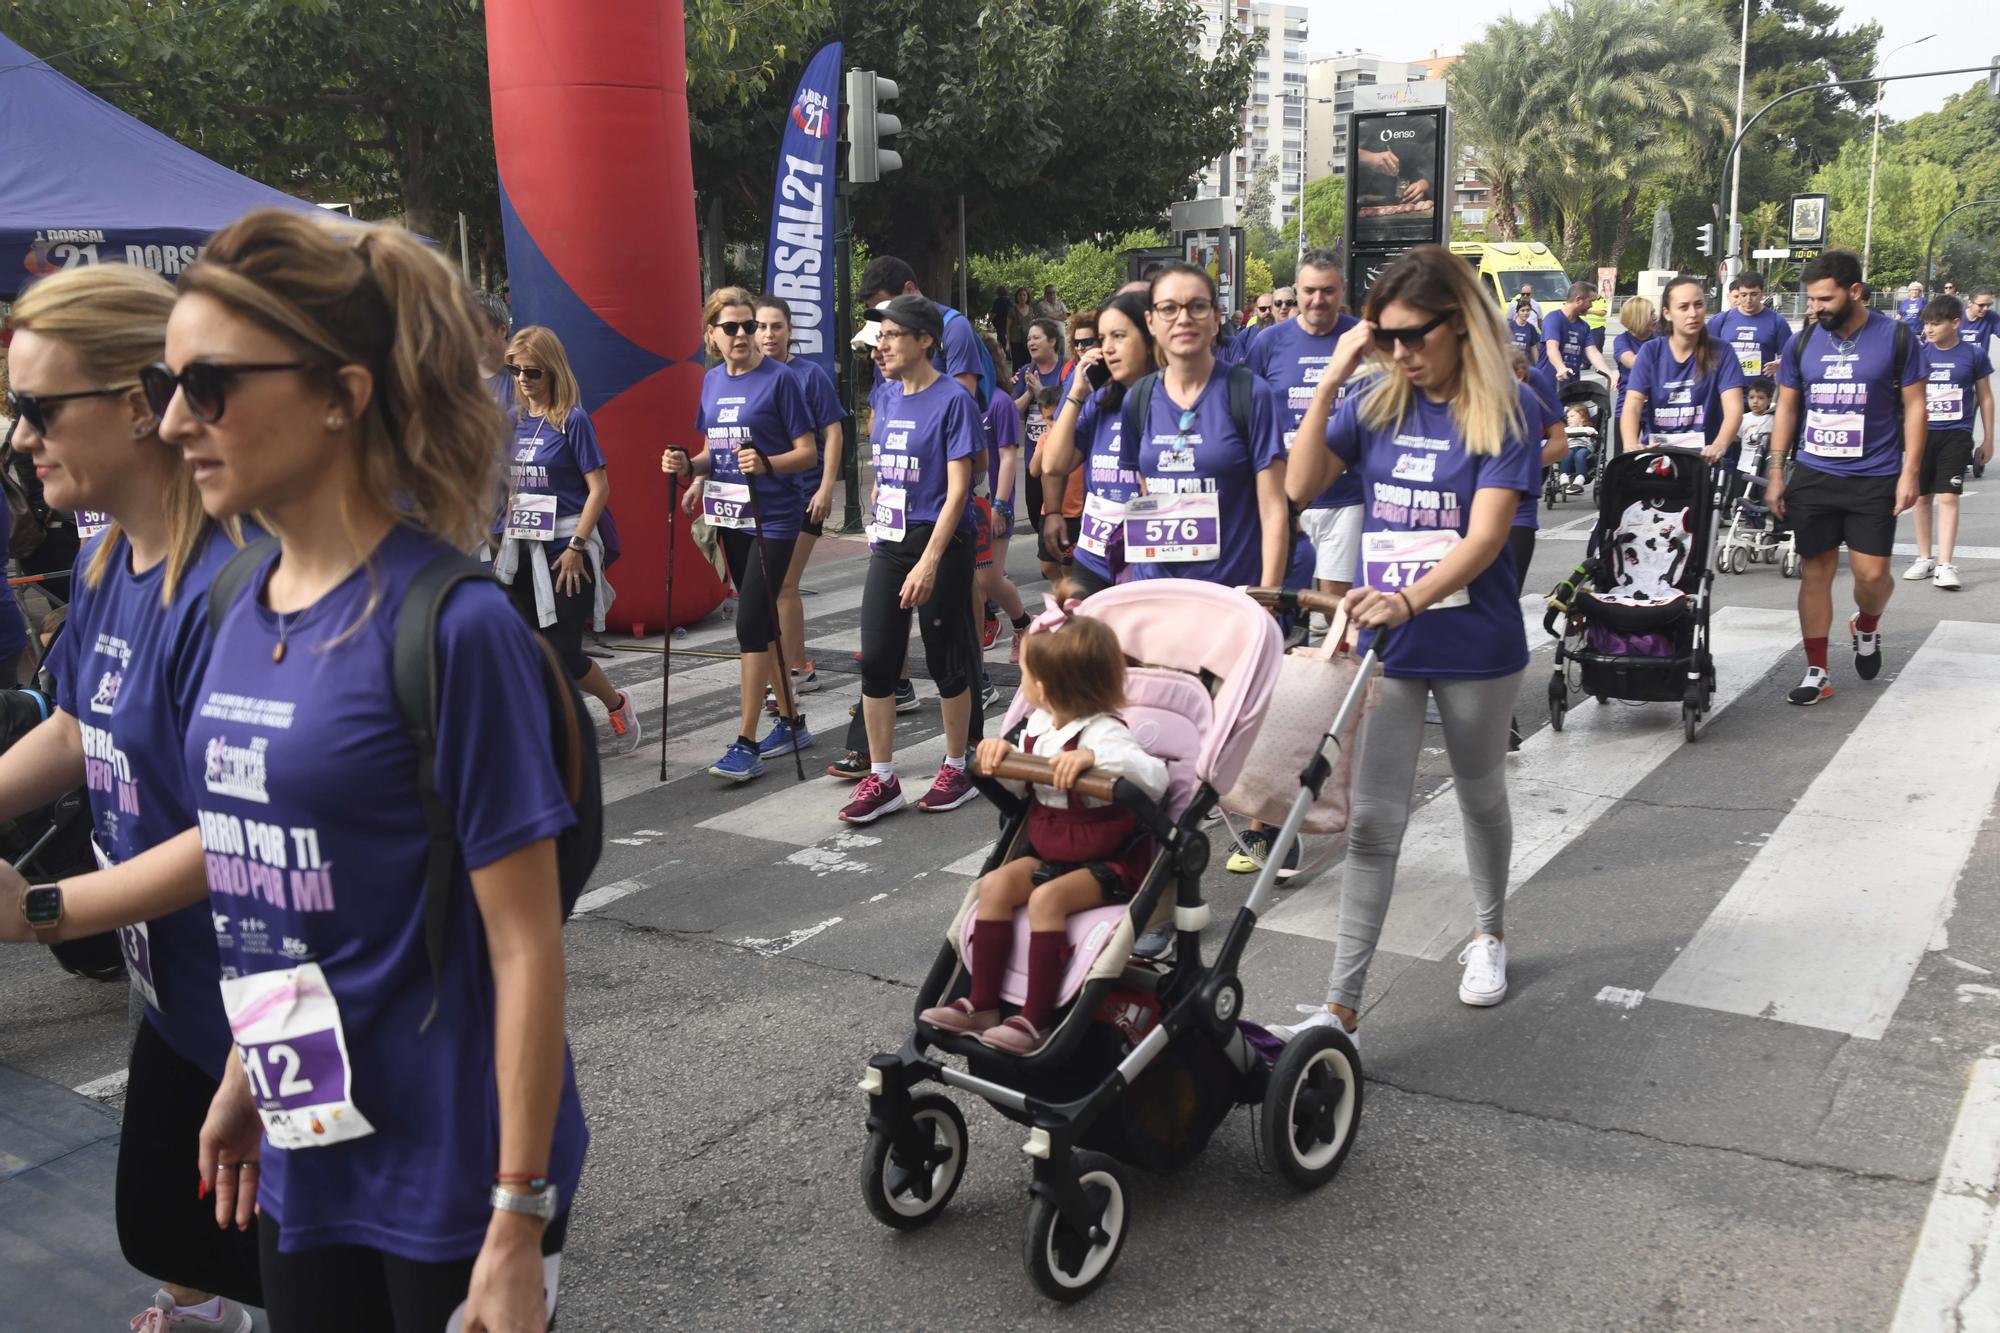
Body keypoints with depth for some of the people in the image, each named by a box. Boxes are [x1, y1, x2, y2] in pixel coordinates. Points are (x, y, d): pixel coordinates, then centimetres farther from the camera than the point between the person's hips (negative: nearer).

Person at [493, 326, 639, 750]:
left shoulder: (572, 420, -10)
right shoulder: (517, 421, 8)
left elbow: (599, 487, -13)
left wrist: (576, 546, -17)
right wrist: (506, 542, 11)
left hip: (565, 550, -6)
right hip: (523, 549, 6)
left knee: (564, 654, -5)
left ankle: (617, 704, 23)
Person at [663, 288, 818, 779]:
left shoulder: (779, 378, -10)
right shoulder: (713, 380, 10)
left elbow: (808, 452, -11)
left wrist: (766, 464, -28)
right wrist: (688, 465, -3)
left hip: (772, 518, -7)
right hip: (731, 517, 7)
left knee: (751, 624, -10)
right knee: (760, 621, 14)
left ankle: (746, 744, -5)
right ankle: (791, 722, 28)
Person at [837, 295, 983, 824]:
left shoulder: (952, 399, -12)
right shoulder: (887, 398, 9)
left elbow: (957, 489, -16)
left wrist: (928, 563, -22)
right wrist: (876, 533, 15)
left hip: (939, 543, -6)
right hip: (889, 543, 6)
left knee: (946, 660, 5)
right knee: (875, 660, 3)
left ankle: (957, 770, 21)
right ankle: (881, 779, 12)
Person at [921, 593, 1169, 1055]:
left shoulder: (1103, 733, -22)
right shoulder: (1041, 726, 4)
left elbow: (1155, 779, -38)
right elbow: (1021, 786, 19)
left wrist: (1092, 757, -48)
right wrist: (1002, 754, -2)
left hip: (1110, 862, -8)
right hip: (1051, 852, 8)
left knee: (1046, 898, -27)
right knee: (996, 884, -9)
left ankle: (1036, 1020, -20)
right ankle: (982, 1003, -4)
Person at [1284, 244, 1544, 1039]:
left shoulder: (1507, 408, -11)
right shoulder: (1377, 404, 1)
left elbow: (1486, 535, -21)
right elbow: (1303, 484, -7)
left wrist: (1409, 599, -36)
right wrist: (1330, 382, -14)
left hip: (1475, 645, -2)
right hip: (1386, 642, 2)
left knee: (1480, 797, 20)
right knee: (1372, 822, -1)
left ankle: (1490, 936, 45)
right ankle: (1340, 1009, 1)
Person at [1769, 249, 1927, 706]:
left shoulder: (1894, 337, -3)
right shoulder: (1802, 342, 4)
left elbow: (1914, 407, 0)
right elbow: (1786, 409, 10)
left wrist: (1909, 472, -7)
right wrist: (1776, 472, 5)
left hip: (1874, 478, -2)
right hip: (1813, 475, 2)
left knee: (1872, 574, -6)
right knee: (1814, 573, 3)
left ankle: (1866, 626, 29)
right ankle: (1816, 672, 11)